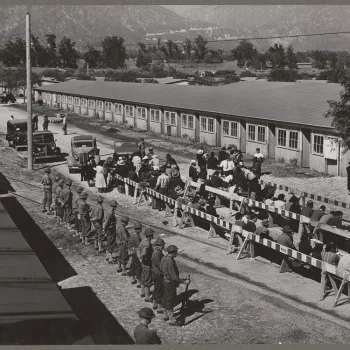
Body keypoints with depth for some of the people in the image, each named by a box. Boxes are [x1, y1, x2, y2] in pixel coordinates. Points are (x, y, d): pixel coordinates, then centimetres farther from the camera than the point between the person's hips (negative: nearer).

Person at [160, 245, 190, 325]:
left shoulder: (164, 258, -2)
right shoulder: (170, 262, -31)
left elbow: (162, 270, 12)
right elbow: (174, 277, -29)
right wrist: (184, 282, -20)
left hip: (165, 280, 10)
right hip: (170, 283, -10)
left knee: (165, 299, 21)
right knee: (170, 301, 2)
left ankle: (166, 315, 37)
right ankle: (171, 320, 12)